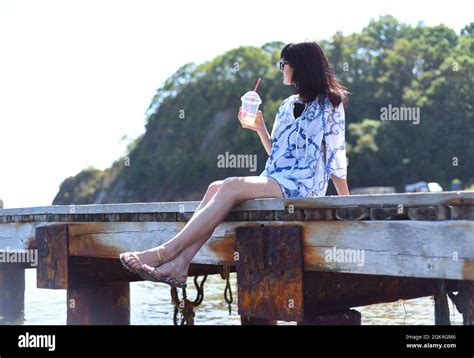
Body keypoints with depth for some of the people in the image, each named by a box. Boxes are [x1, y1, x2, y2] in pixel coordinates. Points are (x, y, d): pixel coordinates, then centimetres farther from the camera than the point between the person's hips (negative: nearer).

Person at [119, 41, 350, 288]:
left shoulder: (329, 104, 3)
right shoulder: (287, 105, 24)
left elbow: (336, 156, -1)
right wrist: (260, 128, 11)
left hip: (304, 184, -7)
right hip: (275, 181, 7)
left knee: (232, 186, -29)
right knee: (216, 188, -19)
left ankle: (166, 252, -32)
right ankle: (179, 265, -33)